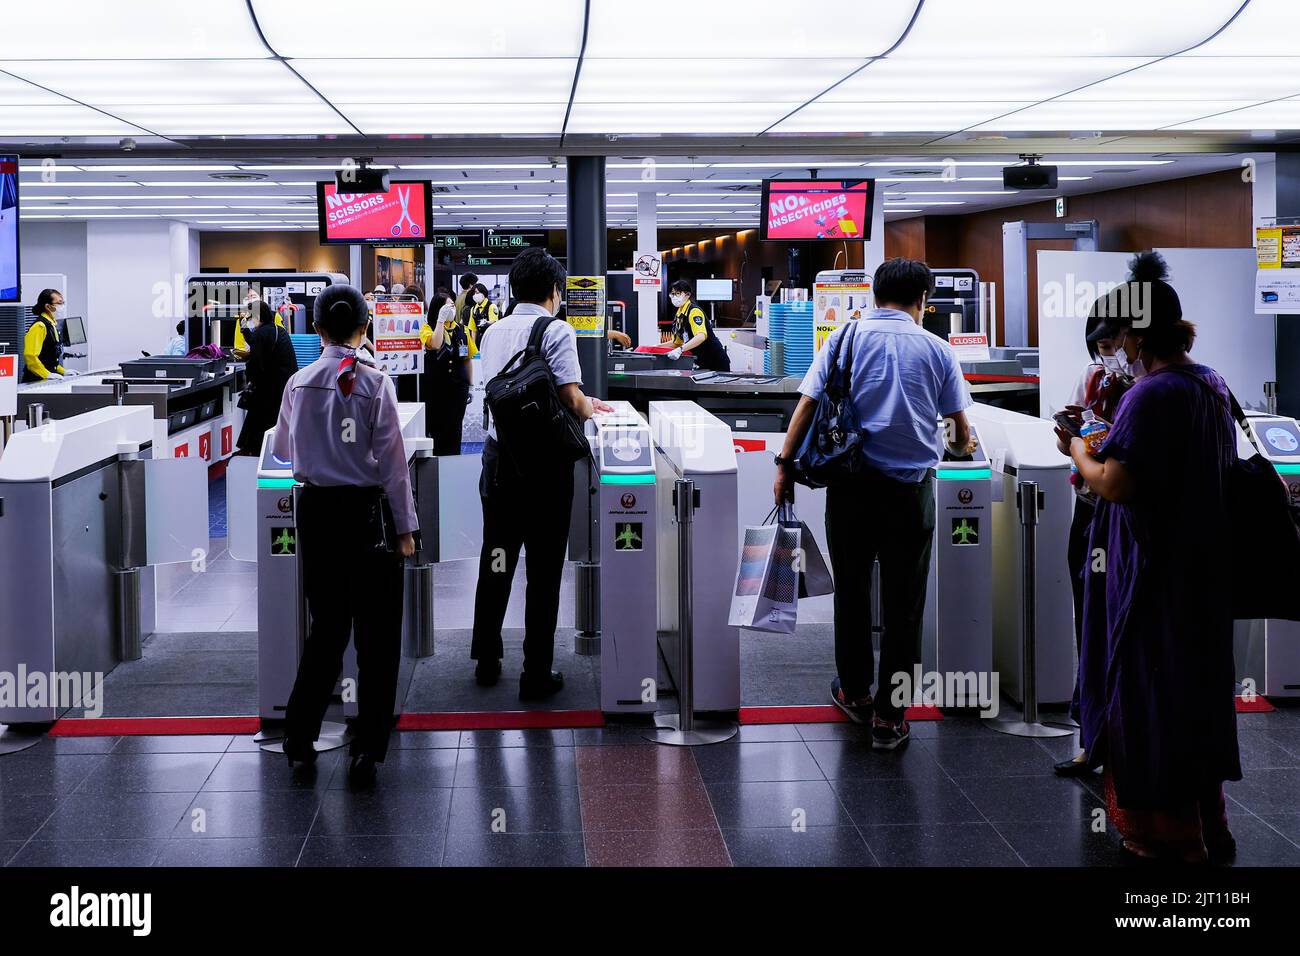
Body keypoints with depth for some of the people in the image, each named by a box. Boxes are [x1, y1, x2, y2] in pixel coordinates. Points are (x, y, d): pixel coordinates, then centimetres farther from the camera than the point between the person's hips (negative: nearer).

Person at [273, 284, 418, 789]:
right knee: (376, 632, 4)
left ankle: (300, 737, 17)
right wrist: (405, 528, -2)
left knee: (326, 625, 16)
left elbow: (283, 449, 17)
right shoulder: (375, 384, -10)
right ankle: (367, 751, 3)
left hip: (315, 510, 4)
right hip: (365, 511, -4)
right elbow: (392, 462, -9)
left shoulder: (299, 383, 2)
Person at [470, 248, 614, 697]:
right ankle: (537, 674, 4)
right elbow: (572, 399, -17)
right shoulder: (556, 331, -10)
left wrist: (581, 403, 28)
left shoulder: (492, 333, 10)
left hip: (498, 456, 6)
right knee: (543, 569, 1)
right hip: (544, 461, -6)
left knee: (496, 559, 15)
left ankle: (487, 661, 23)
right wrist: (588, 408, 8)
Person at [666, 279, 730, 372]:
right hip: (701, 362, 9)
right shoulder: (679, 314, 9)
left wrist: (680, 349, -43)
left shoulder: (694, 311, -18)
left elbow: (701, 336, -35)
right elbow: (677, 343, 20)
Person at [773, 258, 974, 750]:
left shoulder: (846, 337, 3)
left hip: (851, 483, 1)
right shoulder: (936, 349, 3)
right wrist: (959, 444, 31)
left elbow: (808, 405, -3)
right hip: (911, 488, -1)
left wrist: (785, 466, 3)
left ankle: (855, 693, 30)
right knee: (903, 604, 4)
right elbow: (961, 434, 9)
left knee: (852, 592, 16)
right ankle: (889, 716, 6)